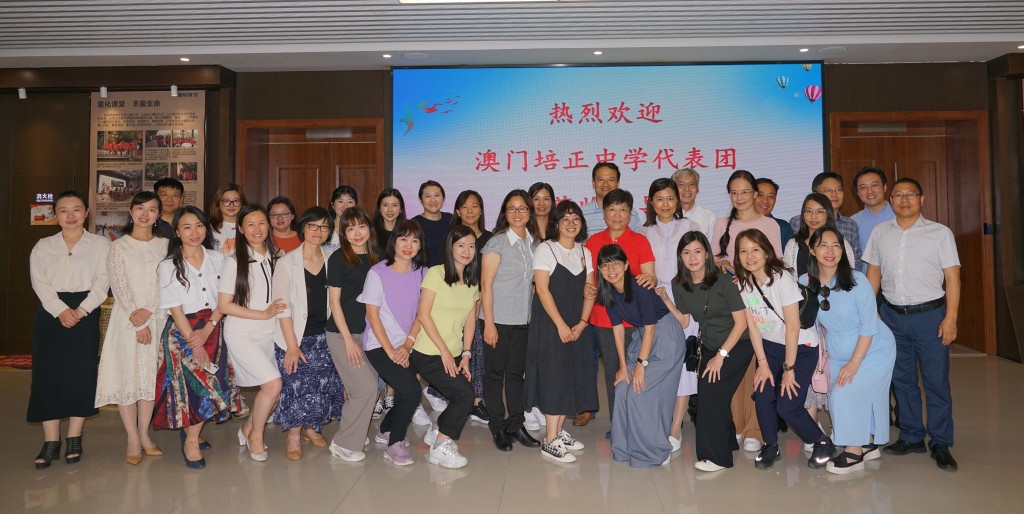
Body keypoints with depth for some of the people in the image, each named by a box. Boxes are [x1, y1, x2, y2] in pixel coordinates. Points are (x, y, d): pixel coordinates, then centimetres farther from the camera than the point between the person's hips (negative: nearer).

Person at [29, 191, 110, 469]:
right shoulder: (43, 246, 12)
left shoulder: (100, 244, 7)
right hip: (51, 313, 2)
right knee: (47, 373, -2)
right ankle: (50, 441, 5)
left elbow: (102, 281, -3)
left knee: (81, 372, -3)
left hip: (85, 312, -2)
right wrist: (61, 310, -16)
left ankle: (74, 438, 8)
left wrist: (81, 310, -16)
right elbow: (40, 283, -1)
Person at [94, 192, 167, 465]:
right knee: (127, 374, -2)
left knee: (150, 375, 7)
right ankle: (133, 440, 6)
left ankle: (144, 434, 18)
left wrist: (149, 311, -14)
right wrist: (137, 323, -13)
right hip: (127, 320, -2)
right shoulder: (119, 247, 1)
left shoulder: (164, 245, 8)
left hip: (157, 318, 2)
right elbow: (120, 287, -6)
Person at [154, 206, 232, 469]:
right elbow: (175, 308, -7)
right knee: (199, 383, -10)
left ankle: (190, 433, 24)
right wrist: (193, 343, -13)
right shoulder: (168, 266, -1)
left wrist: (208, 329, -12)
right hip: (182, 330, -3)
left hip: (213, 329, 3)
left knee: (211, 384, 1)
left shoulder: (217, 258, 6)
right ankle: (191, 442, 7)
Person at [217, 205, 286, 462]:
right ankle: (255, 435, 8)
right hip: (242, 334, -5)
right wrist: (263, 314, -13)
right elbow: (224, 305, -9)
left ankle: (248, 429, 28)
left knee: (269, 388, 1)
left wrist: (277, 311, 0)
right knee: (273, 384, -16)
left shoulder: (275, 258, 5)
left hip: (269, 333, 5)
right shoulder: (235, 261, -7)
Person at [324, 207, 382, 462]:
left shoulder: (375, 258, 7)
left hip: (367, 332, 5)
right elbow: (334, 301, -9)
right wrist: (348, 339, -12)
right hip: (342, 333, -5)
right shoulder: (338, 258, -8)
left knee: (358, 389, 7)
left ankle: (352, 436, 24)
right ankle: (343, 443, 5)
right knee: (366, 387, -10)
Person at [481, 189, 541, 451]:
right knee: (495, 373, 5)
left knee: (516, 372, 12)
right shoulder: (497, 242, -8)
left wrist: (534, 315, 7)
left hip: (523, 320, 5)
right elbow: (486, 284, -10)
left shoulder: (533, 243, 8)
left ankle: (515, 424, 22)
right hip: (498, 319, -5)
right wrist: (489, 323, -13)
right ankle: (498, 427, 16)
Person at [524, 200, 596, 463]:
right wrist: (561, 324, -17)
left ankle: (559, 431, 21)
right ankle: (550, 442, -1)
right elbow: (542, 289, -13)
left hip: (576, 326, 6)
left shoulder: (584, 252, 12)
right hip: (550, 323, -6)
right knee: (554, 377, -7)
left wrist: (582, 322, -5)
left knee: (573, 377, 8)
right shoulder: (545, 249, -5)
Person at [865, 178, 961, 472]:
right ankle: (911, 437, 25)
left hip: (929, 314, -3)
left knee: (936, 381, 1)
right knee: (902, 379, 12)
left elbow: (952, 276, -4)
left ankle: (940, 444, 13)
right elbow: (873, 273, 11)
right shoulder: (880, 233, 6)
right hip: (892, 314, 3)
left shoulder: (940, 233, -2)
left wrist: (950, 317, -11)